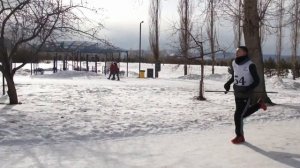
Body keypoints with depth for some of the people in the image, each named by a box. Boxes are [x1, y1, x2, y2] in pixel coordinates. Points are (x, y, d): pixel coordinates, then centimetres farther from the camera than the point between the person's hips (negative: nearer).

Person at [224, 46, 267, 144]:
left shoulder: (250, 65, -17)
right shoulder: (234, 63, 1)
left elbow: (257, 81, -12)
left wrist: (248, 89, -27)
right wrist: (228, 84, 0)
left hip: (246, 95, -7)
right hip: (237, 94, 7)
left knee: (238, 115, -8)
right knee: (244, 113, 18)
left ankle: (240, 136, 10)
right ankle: (259, 104, 40)